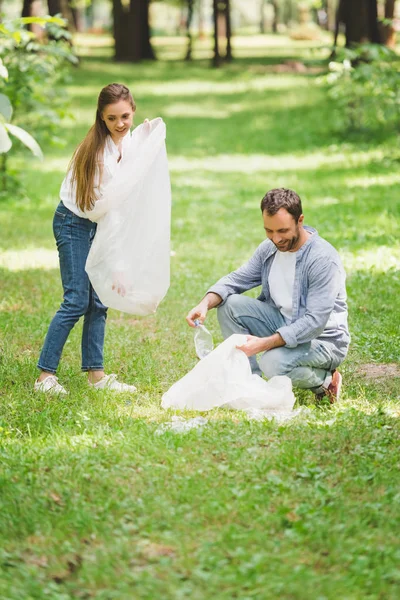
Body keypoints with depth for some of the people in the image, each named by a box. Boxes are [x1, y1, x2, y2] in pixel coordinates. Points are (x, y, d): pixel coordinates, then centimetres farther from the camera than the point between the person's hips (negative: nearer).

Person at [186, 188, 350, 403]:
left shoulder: (323, 259, -23)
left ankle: (324, 380, -4)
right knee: (230, 305, -10)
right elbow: (237, 279, 4)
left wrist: (264, 343, -36)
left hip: (323, 338, -7)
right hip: (284, 326, 7)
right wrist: (205, 303, -18)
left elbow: (315, 322, -28)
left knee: (274, 363, -35)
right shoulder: (269, 248, -1)